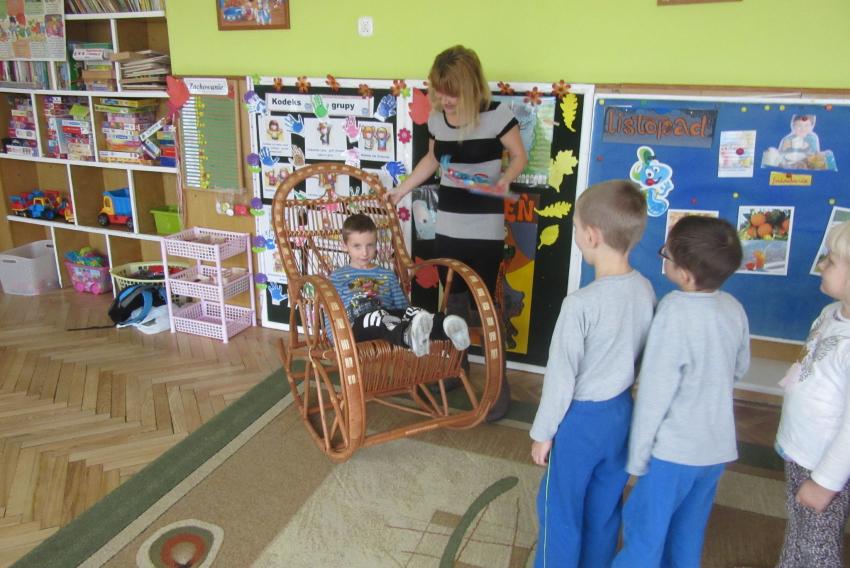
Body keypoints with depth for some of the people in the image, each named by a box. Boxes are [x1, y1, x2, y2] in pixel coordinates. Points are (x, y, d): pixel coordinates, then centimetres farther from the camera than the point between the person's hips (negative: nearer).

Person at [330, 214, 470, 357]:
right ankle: (409, 336, -71)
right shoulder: (338, 277, 19)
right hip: (359, 324, -3)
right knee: (378, 315, -39)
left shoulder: (388, 275, 28)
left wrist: (412, 323, -1)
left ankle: (446, 326, -61)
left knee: (411, 312, -31)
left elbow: (401, 305, 20)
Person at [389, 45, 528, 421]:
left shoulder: (497, 115, -12)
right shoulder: (436, 118, 3)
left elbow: (519, 156, -1)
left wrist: (505, 178, -21)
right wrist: (400, 191, 21)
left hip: (486, 229, -5)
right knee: (454, 301, 15)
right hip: (447, 227, 5)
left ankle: (499, 382, 10)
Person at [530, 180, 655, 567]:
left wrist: (543, 432, -7)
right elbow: (639, 356, 5)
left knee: (560, 508, 13)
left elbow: (561, 376, -19)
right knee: (605, 506, 22)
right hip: (620, 412, 7)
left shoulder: (581, 304, -26)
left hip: (581, 418, -6)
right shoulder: (646, 291, -6)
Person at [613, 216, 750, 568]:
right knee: (688, 532, 22)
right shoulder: (733, 308, -5)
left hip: (673, 449, -6)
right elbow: (739, 369, 11)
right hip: (717, 446, 6)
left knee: (645, 529, 11)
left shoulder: (675, 312, -24)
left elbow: (655, 392, -20)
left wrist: (637, 456, -11)